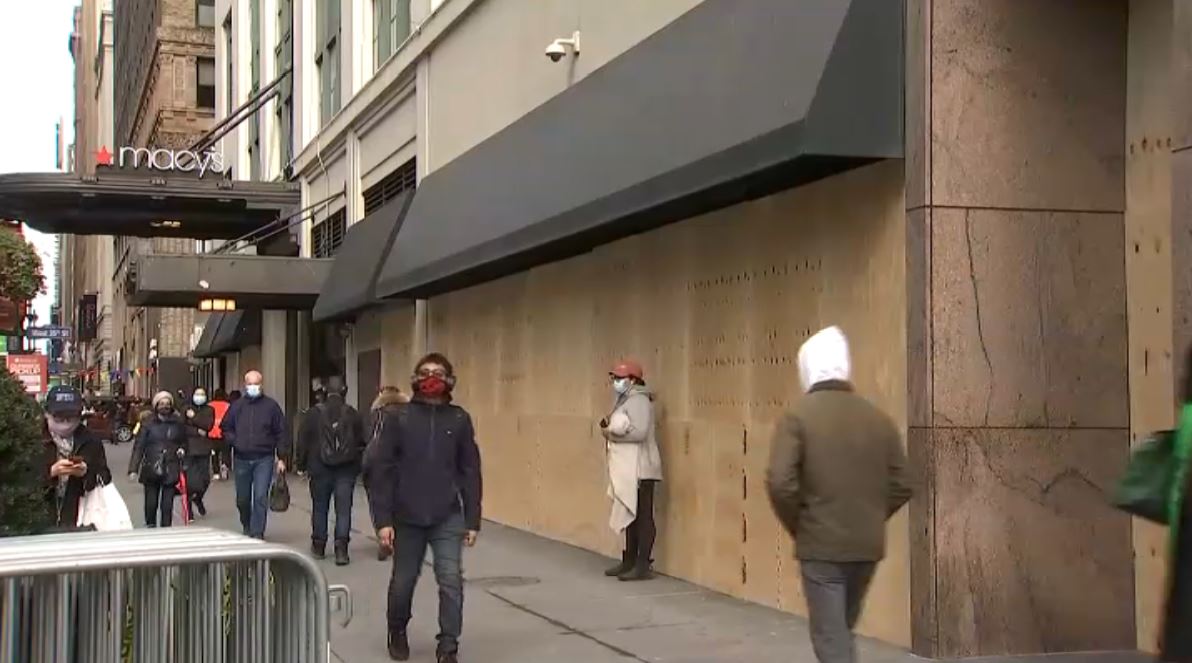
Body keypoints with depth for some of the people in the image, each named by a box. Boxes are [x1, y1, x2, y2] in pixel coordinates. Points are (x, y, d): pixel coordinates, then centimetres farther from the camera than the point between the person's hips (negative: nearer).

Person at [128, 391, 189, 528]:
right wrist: (133, 469, -9)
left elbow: (185, 443, 22)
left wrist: (182, 450, -1)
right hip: (151, 471, -1)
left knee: (167, 506, -2)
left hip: (171, 472, 1)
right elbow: (138, 447, -1)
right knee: (151, 505, 2)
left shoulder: (178, 424, 8)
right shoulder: (148, 425, 3)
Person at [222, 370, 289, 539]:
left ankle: (257, 534, -8)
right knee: (242, 499, 13)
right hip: (241, 459, 3)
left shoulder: (271, 406, 1)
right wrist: (234, 441, -5)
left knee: (261, 498, -11)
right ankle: (246, 528, 34)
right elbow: (226, 428, 15)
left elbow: (281, 433, 2)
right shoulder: (236, 406, 8)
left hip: (264, 459, -3)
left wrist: (281, 457, -3)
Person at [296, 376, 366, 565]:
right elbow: (361, 443, 3)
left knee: (320, 507, 13)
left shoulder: (314, 413, -4)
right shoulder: (352, 414, -2)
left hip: (320, 468, 0)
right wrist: (357, 467, 13)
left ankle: (319, 546, 22)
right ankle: (341, 549, -9)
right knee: (343, 509, -1)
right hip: (347, 469, 0)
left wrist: (300, 463, 11)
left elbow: (303, 441, -1)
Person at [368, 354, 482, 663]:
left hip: (448, 519, 0)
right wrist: (383, 520, -10)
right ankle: (398, 633, 37)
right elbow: (380, 470, -4)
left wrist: (473, 520, 1)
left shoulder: (459, 419, 1)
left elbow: (470, 472, 4)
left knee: (451, 581, -9)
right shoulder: (398, 418, -3)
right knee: (403, 582, 13)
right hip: (407, 519, 0)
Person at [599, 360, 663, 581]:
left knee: (642, 517, -7)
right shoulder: (625, 400, 19)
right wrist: (608, 427, 4)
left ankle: (643, 566, -6)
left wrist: (612, 434, -15)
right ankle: (629, 562, 19)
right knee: (630, 516, 13)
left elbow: (639, 432, -24)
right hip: (627, 469, 10)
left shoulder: (638, 400, -13)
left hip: (639, 469, -10)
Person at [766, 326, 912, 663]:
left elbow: (780, 483, -18)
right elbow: (902, 485, 6)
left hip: (821, 545, -5)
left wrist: (797, 525, -1)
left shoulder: (798, 416, -10)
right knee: (842, 631, 22)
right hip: (868, 545, 5)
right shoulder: (879, 418, 5)